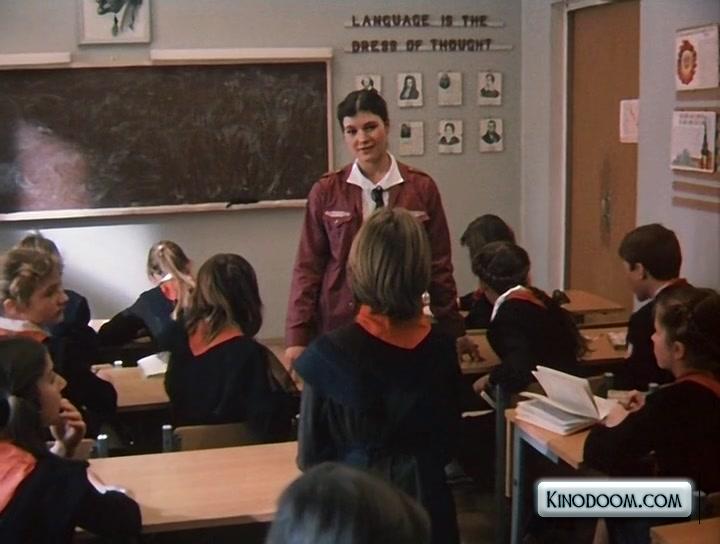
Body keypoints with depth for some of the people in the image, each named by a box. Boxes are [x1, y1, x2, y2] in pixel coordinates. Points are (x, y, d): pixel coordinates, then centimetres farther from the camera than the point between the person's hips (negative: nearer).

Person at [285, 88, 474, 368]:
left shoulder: (421, 188, 2)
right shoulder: (325, 192, 2)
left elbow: (438, 265, 7)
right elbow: (308, 267, 4)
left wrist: (454, 332, 10)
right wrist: (297, 339, 0)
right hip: (338, 323, 0)